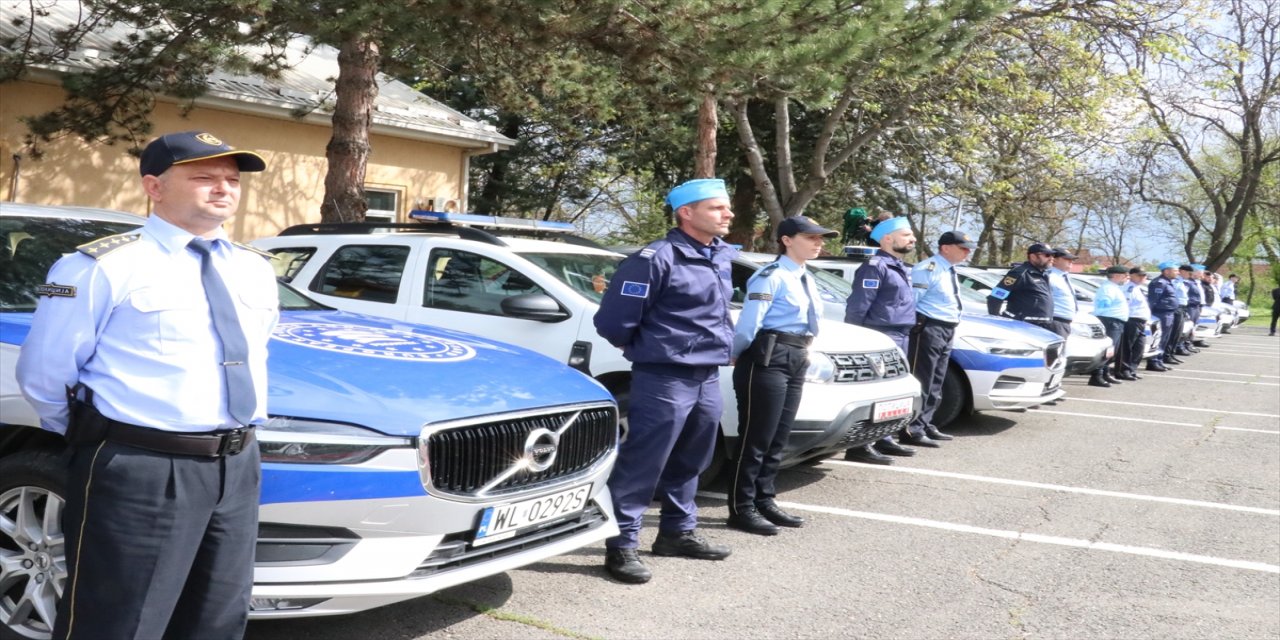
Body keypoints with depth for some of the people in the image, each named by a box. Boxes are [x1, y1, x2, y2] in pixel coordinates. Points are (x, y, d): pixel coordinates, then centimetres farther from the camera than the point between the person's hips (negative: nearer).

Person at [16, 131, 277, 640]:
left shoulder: (255, 270, 10)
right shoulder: (104, 267, -9)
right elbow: (42, 374, -5)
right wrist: (97, 437, 5)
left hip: (236, 468, 7)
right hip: (139, 474, -6)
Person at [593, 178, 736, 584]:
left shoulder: (722, 257, 11)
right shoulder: (657, 259, -16)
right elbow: (613, 321, -15)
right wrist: (648, 350, 1)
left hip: (708, 378, 8)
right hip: (664, 379, -8)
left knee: (688, 464, 18)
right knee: (641, 466, -5)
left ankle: (678, 533, 32)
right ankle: (621, 546, 2)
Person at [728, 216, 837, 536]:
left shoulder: (807, 280, 17)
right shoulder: (771, 275, -13)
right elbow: (748, 324, -18)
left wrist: (802, 352, 12)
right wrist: (740, 356, -4)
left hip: (796, 361, 9)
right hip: (768, 359, -9)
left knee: (778, 437, 14)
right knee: (756, 437, -5)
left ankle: (764, 501, 23)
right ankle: (741, 508, 1)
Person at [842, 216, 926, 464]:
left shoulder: (899, 267, 20)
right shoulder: (876, 266, -11)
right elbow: (857, 305, -16)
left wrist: (905, 335, 20)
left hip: (900, 337, 10)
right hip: (881, 337, -10)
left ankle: (884, 439, 22)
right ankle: (860, 446, -12)